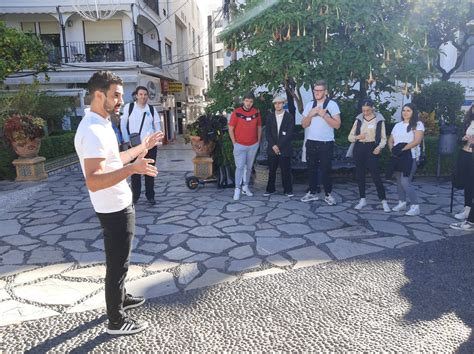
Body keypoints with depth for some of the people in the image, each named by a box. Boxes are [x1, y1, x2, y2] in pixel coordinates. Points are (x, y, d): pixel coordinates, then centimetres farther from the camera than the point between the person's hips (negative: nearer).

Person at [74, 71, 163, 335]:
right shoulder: (93, 131, -26)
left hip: (120, 205, 10)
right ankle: (116, 321, 21)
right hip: (114, 209, -10)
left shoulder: (101, 124, 8)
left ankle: (121, 298, 44)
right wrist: (132, 169, -45)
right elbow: (93, 182, -34)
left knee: (119, 260, 24)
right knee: (118, 264, 4)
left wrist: (142, 147, 23)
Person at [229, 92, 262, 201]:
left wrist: (258, 141, 6)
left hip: (253, 145, 3)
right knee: (240, 167, -4)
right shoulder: (236, 112, -9)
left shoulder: (256, 112, 0)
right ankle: (237, 189, 2)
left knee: (249, 167, 11)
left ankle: (245, 187, 23)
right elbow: (231, 129, -5)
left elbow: (259, 127, 10)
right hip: (240, 145, -3)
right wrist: (234, 143, -6)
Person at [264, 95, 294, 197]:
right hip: (272, 149, 2)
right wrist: (273, 145, -9)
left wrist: (279, 146, -11)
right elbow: (267, 132, 3)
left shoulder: (289, 117, 0)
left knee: (286, 170, 2)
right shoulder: (270, 117, 8)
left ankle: (288, 190, 13)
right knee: (271, 170, 8)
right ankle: (270, 189, 19)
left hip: (285, 149, -2)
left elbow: (289, 134, -6)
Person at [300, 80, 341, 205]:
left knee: (326, 169, 0)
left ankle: (328, 194, 12)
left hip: (326, 143, -4)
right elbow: (304, 124, 6)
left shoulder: (332, 104, -5)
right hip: (311, 142, 4)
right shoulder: (309, 105, 9)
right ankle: (312, 192, 21)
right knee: (311, 168, 10)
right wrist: (310, 114, -11)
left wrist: (324, 115, -20)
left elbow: (337, 125, -12)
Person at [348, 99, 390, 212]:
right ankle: (362, 199, 18)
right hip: (359, 148, 4)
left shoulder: (379, 119, 0)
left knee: (376, 175, -7)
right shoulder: (359, 119, 8)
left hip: (371, 148, -3)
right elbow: (350, 137, 10)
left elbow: (383, 137, 3)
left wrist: (379, 147, -15)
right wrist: (357, 137, -11)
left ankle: (383, 201, 2)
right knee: (360, 174, 7)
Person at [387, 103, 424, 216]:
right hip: (397, 157, 6)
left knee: (405, 182, -13)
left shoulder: (418, 124, -2)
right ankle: (402, 203, 23)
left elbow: (417, 141, -14)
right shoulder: (398, 125, 16)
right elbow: (390, 140, 16)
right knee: (399, 180, 10)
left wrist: (402, 149, -17)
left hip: (410, 157, -6)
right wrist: (393, 149, -4)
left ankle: (415, 206, -4)